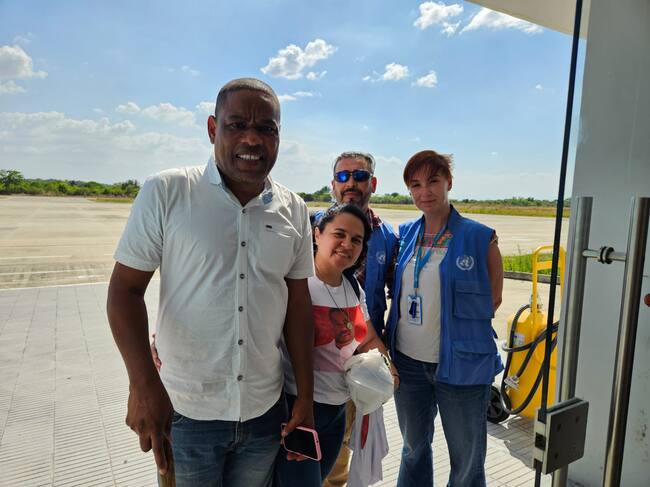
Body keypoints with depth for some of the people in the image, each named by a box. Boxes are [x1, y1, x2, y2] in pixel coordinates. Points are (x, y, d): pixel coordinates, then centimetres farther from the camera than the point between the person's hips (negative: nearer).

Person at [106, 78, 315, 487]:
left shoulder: (293, 210, -1)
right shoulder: (165, 193, -10)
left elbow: (298, 302, 3)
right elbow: (125, 289, -8)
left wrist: (305, 396, 3)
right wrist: (144, 383, -20)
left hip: (266, 412, 3)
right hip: (184, 412, -3)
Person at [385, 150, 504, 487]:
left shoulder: (480, 238, -9)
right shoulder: (405, 234, 3)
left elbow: (492, 299, -1)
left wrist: (456, 329, -2)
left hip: (459, 363, -4)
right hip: (407, 360, 4)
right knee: (414, 448, 23)